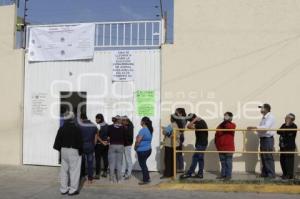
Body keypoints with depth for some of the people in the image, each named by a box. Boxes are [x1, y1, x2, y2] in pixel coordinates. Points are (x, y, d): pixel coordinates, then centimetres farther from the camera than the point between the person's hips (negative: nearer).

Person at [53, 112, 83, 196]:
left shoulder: (61, 129, 5)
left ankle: (64, 189, 19)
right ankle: (73, 189, 5)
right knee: (74, 170, 1)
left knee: (64, 170, 12)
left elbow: (58, 140, 8)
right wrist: (80, 151, -2)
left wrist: (60, 149, 16)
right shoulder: (76, 129, -13)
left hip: (64, 150, 6)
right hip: (73, 151, -6)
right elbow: (79, 141, -12)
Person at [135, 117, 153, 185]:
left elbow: (138, 141, -21)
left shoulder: (142, 130, -20)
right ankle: (147, 178, 27)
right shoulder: (150, 129, 6)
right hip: (148, 149, 9)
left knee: (142, 165, 4)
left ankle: (145, 180, 12)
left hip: (142, 150, -8)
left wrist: (135, 147, -4)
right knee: (144, 164, 21)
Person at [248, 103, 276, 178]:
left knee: (268, 158, -6)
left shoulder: (270, 117, -12)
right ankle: (264, 173, 21)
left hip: (268, 139, -9)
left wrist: (254, 127, -27)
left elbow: (265, 127, -24)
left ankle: (271, 174, 0)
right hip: (262, 138, 9)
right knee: (263, 157, 13)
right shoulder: (263, 117, 17)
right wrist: (253, 128, 6)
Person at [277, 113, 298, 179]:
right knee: (282, 160, 10)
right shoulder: (284, 125, 13)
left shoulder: (294, 126, -8)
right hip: (283, 146, 7)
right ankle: (285, 174, 21)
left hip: (290, 147, -7)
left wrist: (287, 125, -15)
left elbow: (288, 133, -22)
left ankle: (289, 175, 1)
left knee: (289, 161, -6)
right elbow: (278, 132, 6)